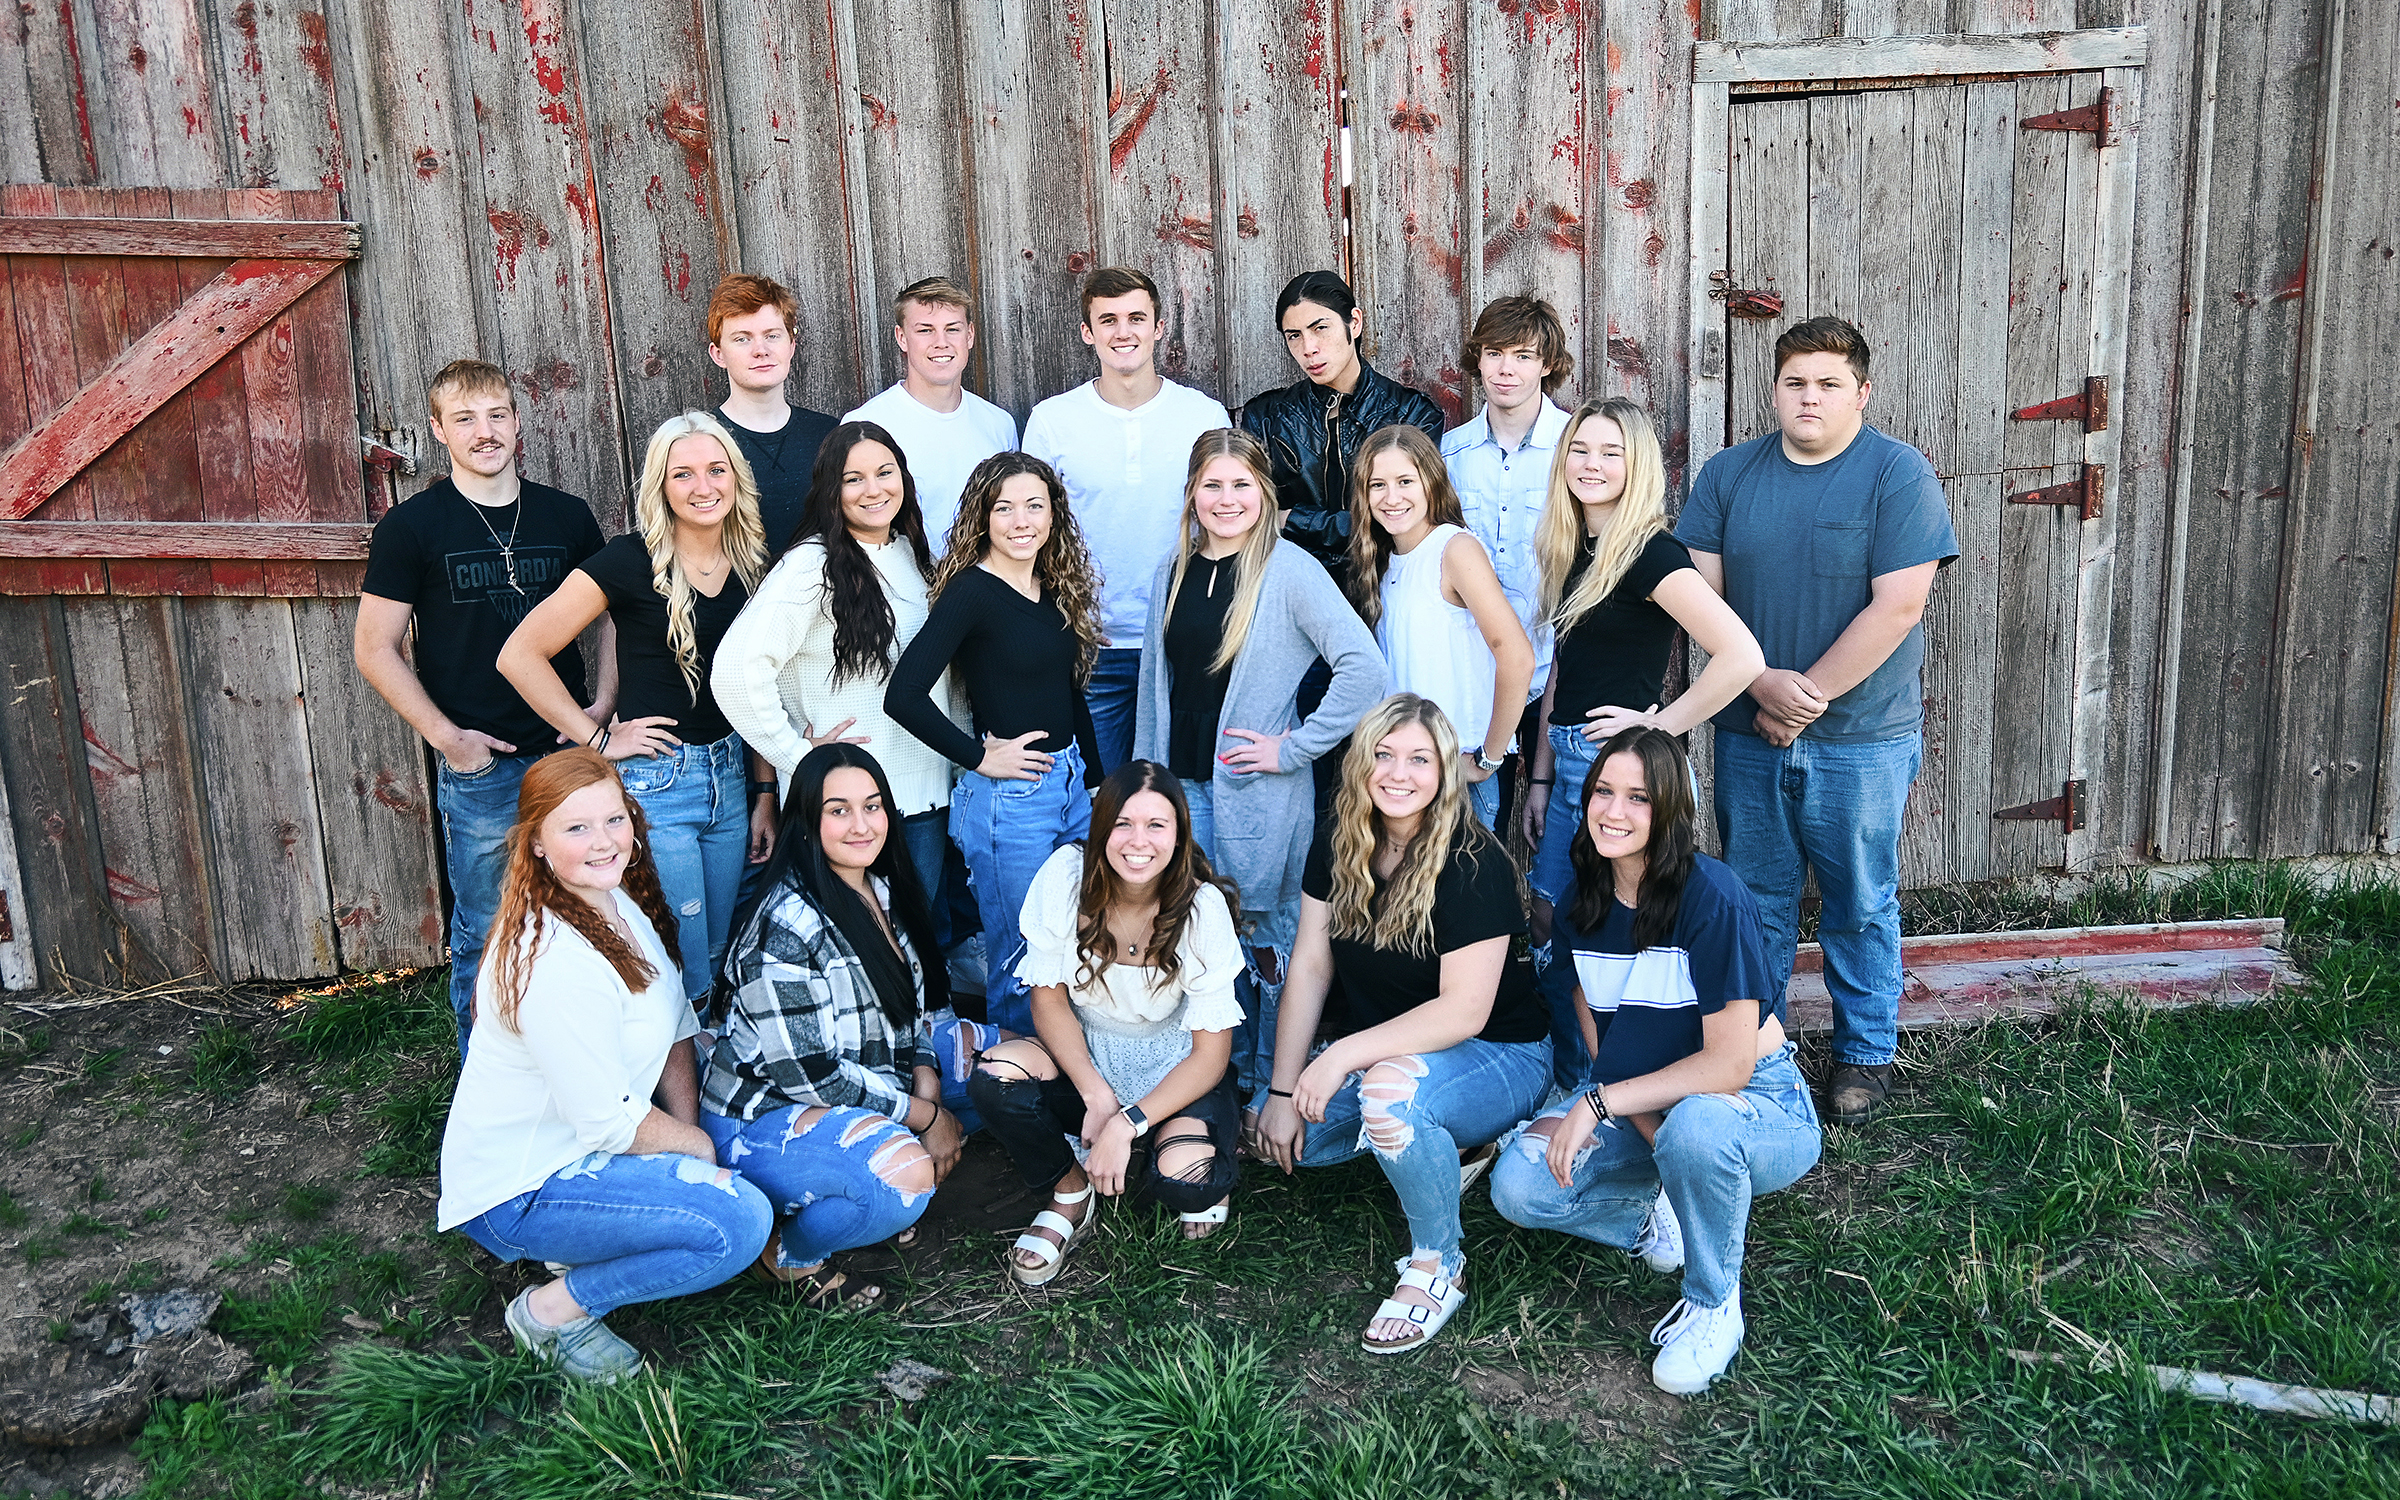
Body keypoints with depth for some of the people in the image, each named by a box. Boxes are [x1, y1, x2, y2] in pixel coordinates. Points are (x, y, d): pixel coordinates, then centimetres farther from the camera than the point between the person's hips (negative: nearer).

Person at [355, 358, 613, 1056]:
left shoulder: (567, 515, 6)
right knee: (485, 938, 7)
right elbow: (375, 648, -3)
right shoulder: (413, 526, -3)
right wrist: (446, 736, -10)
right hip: (480, 765, -3)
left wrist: (606, 700, 2)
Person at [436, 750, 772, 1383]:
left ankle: (583, 1250, 13)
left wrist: (690, 1132, -4)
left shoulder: (623, 903, 0)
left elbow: (674, 1028, 6)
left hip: (583, 1145, 9)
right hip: (518, 1192, -9)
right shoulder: (552, 964, -29)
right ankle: (555, 1310, -4)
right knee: (740, 1220, -23)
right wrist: (700, 1147, -9)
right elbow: (610, 1124, -24)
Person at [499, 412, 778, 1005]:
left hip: (730, 778, 6)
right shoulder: (630, 561, -11)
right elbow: (520, 655, -11)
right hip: (653, 783, -6)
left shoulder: (753, 566, 6)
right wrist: (598, 739, -10)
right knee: (682, 978, 1)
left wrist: (764, 792, 10)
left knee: (719, 960, 17)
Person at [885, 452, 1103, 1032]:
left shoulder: (1057, 588, 9)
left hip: (1072, 787, 7)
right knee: (1020, 963, 6)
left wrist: (1097, 779, 16)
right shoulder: (971, 591, -14)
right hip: (1009, 799, -7)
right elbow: (904, 695, -22)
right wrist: (979, 758, -15)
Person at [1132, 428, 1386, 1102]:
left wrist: (1294, 748, -16)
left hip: (1260, 789, -5)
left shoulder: (1289, 570, -10)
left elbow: (1364, 668, -18)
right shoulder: (1172, 574, 9)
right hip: (1183, 785, 5)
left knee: (1270, 939, 4)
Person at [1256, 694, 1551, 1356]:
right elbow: (1310, 966, -1)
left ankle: (1438, 1264, -12)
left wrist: (1345, 1054, -31)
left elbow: (1465, 1011, -27)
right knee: (1279, 1134, -8)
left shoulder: (1474, 865, -23)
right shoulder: (1338, 846, -4)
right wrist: (1284, 1089, -5)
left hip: (1499, 1059, -7)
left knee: (1391, 1088, -37)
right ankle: (1446, 1147, 12)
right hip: (1384, 1051, 7)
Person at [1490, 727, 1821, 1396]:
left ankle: (1714, 1303, -12)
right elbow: (1597, 1036, 4)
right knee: (1517, 1187, -19)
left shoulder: (1712, 898, -23)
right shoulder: (1581, 905, -3)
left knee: (1696, 1125, -41)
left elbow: (1729, 1066, -24)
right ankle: (1658, 1220, 8)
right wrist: (1649, 1131, -12)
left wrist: (1600, 1103, -23)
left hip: (1759, 1106, -5)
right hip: (1640, 1105, 5)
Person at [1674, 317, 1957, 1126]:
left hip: (1862, 737, -3)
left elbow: (1897, 606, -14)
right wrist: (1763, 685, -13)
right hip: (1749, 733, 3)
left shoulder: (1898, 474, -7)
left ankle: (1865, 1054, 26)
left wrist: (1812, 694, -14)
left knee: (1860, 905, 9)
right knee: (1755, 899, 13)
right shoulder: (1728, 474, 4)